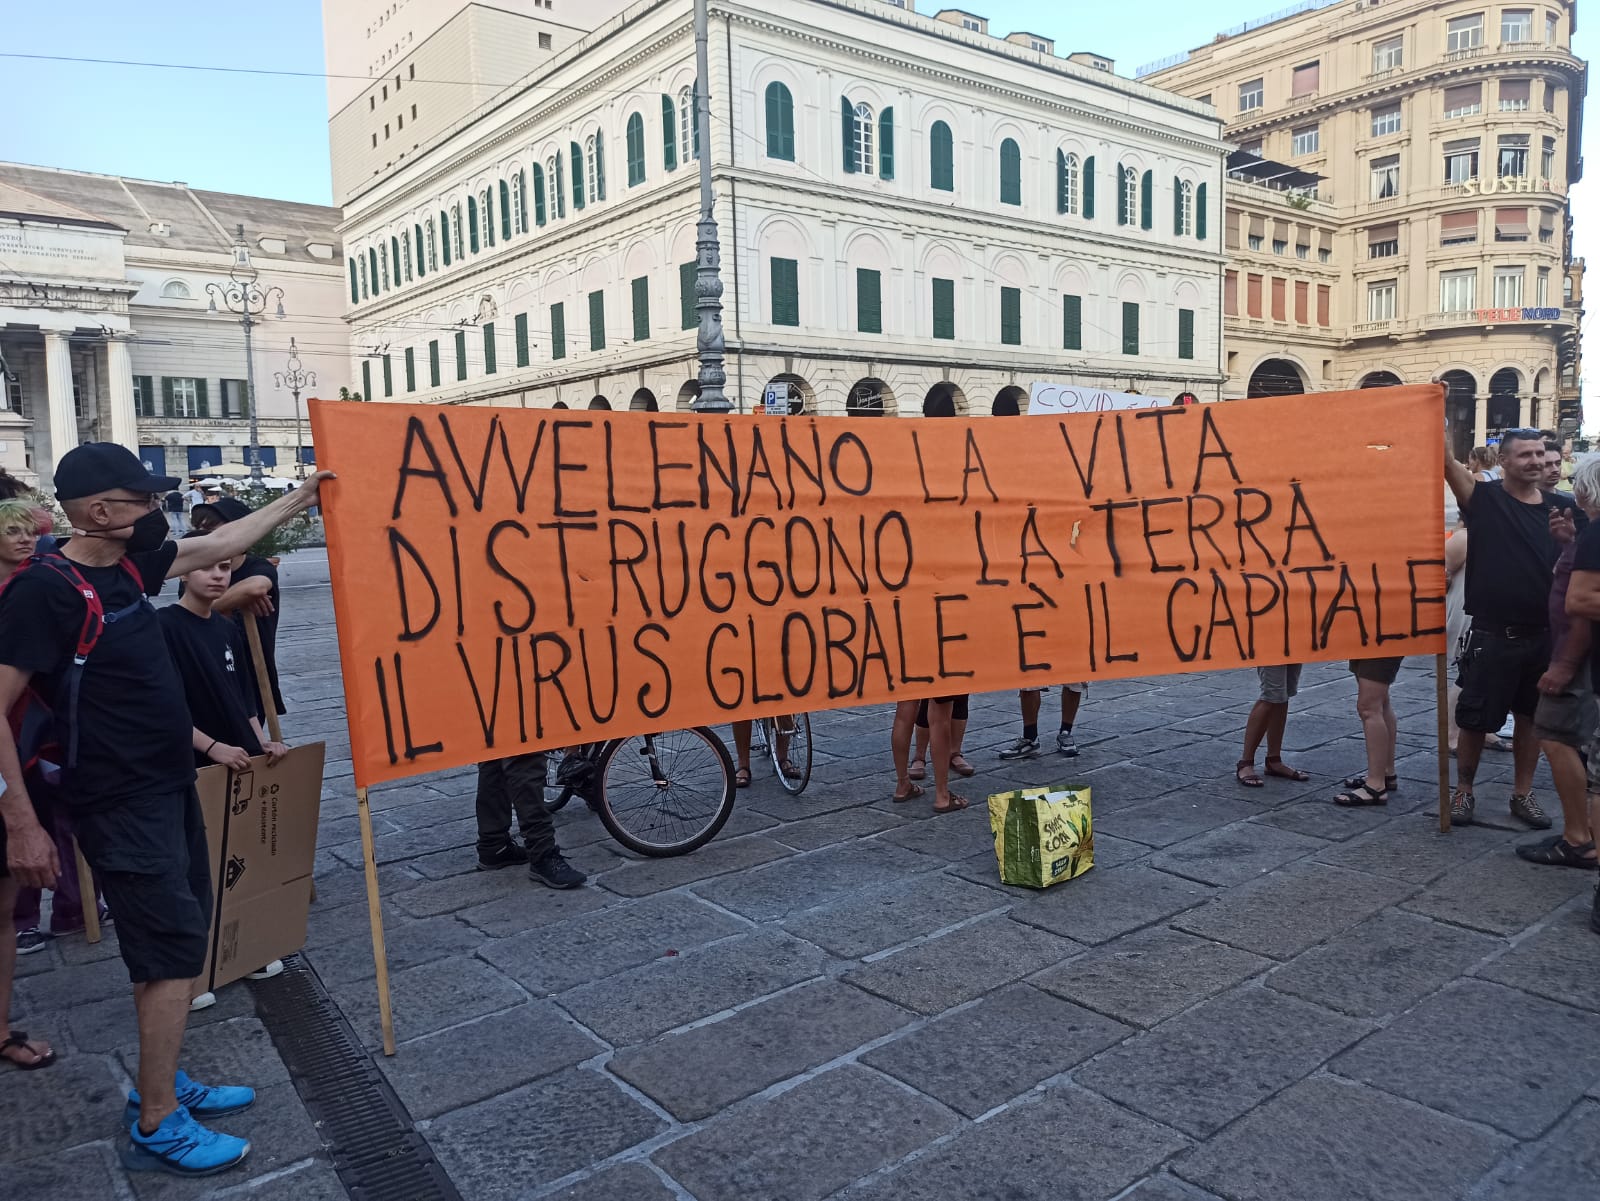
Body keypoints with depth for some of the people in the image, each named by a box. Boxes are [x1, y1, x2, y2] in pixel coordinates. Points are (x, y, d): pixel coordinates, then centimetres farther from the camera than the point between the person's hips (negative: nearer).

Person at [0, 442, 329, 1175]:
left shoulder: (128, 564, 4)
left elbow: (217, 545, 18)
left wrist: (296, 501, 22)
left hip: (169, 788, 9)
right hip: (122, 806, -9)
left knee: (175, 941, 16)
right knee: (173, 949, -5)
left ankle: (163, 1084, 30)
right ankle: (155, 1127, 9)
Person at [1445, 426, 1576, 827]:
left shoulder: (1562, 507, 6)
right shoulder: (1484, 497, -5)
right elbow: (1445, 460, -20)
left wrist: (1571, 538, -13)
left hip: (1544, 635, 4)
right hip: (1492, 634, -3)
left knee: (1530, 717, 14)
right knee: (1475, 718, 5)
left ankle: (1522, 794, 27)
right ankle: (1464, 791, 21)